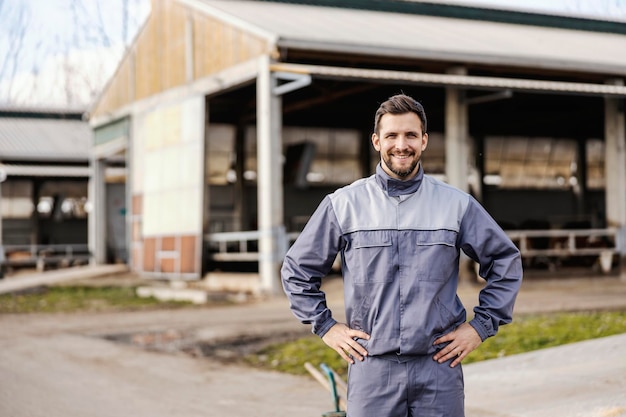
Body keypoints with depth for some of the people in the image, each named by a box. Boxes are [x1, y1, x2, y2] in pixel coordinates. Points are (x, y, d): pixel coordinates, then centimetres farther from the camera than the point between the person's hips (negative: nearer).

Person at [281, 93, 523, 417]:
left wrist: (481, 325, 7)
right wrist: (325, 326, 6)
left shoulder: (457, 204, 5)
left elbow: (506, 262, 14)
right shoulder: (343, 204, 4)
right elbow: (296, 269, 13)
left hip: (438, 367, 1)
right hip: (371, 368, 0)